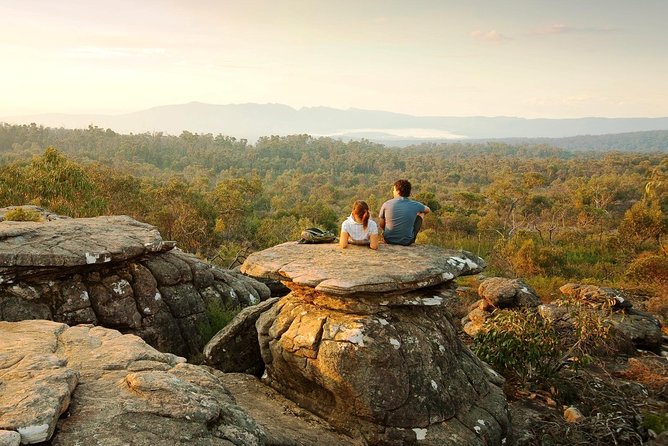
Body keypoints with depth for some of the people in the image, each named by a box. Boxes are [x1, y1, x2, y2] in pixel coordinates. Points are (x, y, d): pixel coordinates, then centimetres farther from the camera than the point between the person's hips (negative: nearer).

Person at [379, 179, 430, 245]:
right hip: (407, 242, -1)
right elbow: (428, 210, 15)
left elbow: (381, 225, 0)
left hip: (389, 240, 1)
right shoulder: (415, 205, -8)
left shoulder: (386, 204, -10)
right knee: (421, 213, 19)